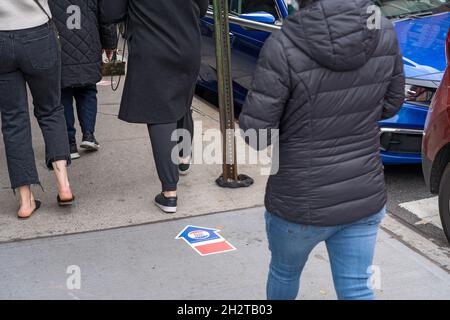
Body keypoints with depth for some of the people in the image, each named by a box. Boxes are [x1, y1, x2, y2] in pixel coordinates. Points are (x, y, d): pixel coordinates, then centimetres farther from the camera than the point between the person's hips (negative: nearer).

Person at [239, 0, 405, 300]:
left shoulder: (284, 47, -24)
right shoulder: (383, 31, -10)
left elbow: (255, 131, -18)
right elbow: (390, 104, 4)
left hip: (303, 205, -2)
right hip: (365, 198, 3)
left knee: (284, 272, 27)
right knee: (357, 290, 16)